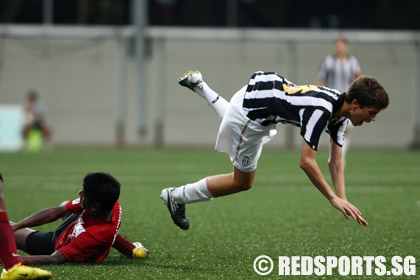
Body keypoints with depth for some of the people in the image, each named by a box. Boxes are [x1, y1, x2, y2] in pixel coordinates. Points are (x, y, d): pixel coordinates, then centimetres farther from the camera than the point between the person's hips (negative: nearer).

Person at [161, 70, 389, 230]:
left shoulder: (341, 112, -7)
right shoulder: (320, 110, -35)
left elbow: (335, 161, -2)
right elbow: (306, 161, -35)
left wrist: (343, 200, -11)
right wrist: (333, 199, -34)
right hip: (248, 115, -8)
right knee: (242, 182, 7)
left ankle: (199, 85, 51)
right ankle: (177, 197, 19)